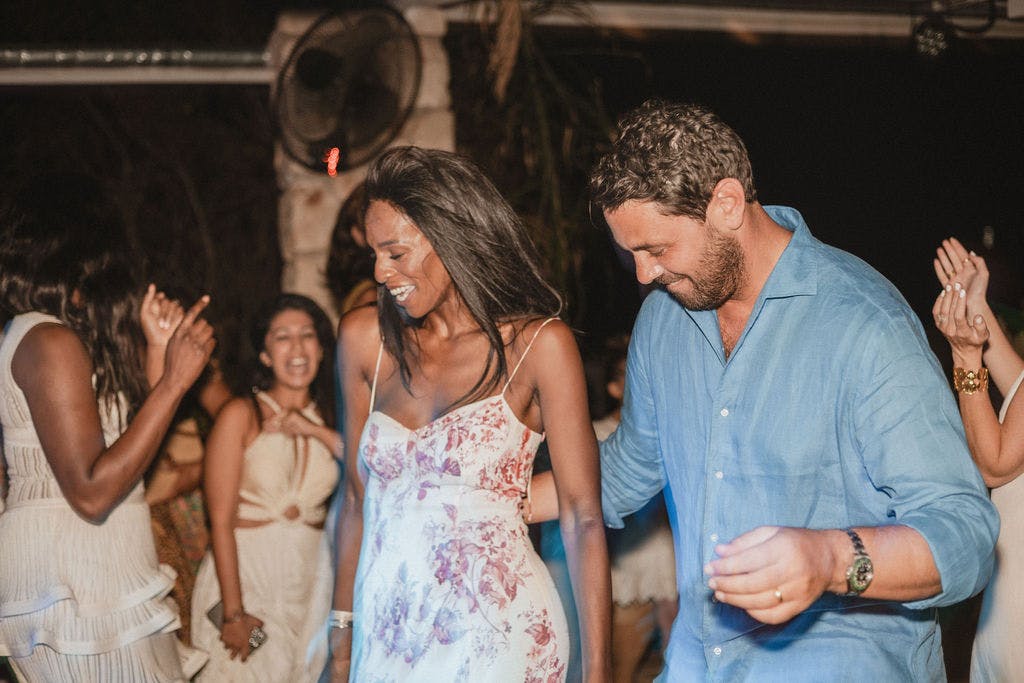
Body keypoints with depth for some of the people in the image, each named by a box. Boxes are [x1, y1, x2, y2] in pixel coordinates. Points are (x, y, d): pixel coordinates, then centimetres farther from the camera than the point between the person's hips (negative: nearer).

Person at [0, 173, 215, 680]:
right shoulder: (51, 342, -13)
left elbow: (125, 444, 15)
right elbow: (92, 492, -20)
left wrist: (157, 353, 11)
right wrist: (174, 381, -17)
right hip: (75, 582, -10)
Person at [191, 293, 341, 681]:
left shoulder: (326, 419, 8)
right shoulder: (242, 415, -7)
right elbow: (221, 520, -11)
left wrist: (316, 431, -14)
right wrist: (232, 612, -17)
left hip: (312, 579, 4)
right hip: (245, 574, -4)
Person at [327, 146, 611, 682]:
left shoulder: (539, 344, -8)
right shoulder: (365, 337, 4)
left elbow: (582, 518, -9)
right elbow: (358, 497, 9)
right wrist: (342, 636, 10)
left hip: (493, 636, -4)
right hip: (384, 632, 4)